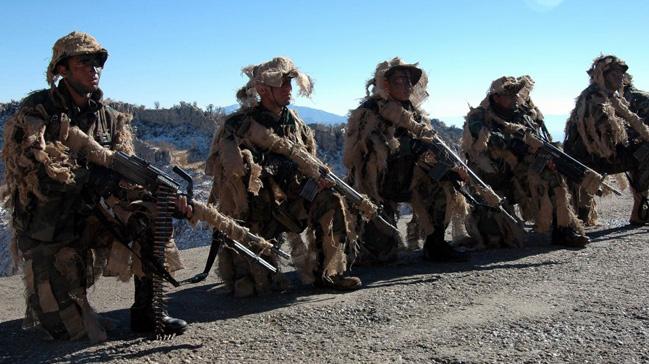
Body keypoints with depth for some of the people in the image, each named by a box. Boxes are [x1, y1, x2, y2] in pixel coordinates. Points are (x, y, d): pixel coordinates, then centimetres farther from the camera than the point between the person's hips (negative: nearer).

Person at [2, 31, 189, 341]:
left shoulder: (109, 118, 4)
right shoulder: (37, 109, -10)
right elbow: (30, 164, -25)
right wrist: (90, 178, -32)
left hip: (90, 215, 4)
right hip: (45, 228, -4)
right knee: (66, 327, -7)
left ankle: (146, 312, -9)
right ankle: (48, 298, 31)